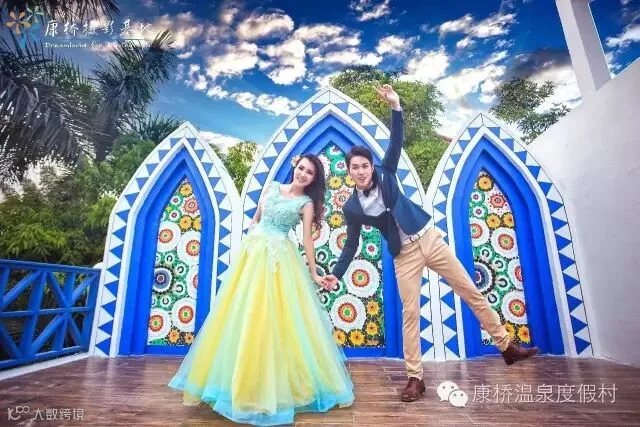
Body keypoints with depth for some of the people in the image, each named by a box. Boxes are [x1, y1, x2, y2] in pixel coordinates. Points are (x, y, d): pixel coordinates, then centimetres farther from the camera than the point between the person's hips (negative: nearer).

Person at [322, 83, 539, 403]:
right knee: (409, 313, -4)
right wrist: (336, 273, -6)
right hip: (404, 255, -1)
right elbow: (351, 244, 0)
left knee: (471, 291, 10)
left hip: (430, 239, 2)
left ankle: (507, 346, 28)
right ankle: (415, 377, 9)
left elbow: (396, 141, -10)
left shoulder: (384, 174, -3)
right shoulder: (351, 207, -5)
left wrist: (395, 107, -21)